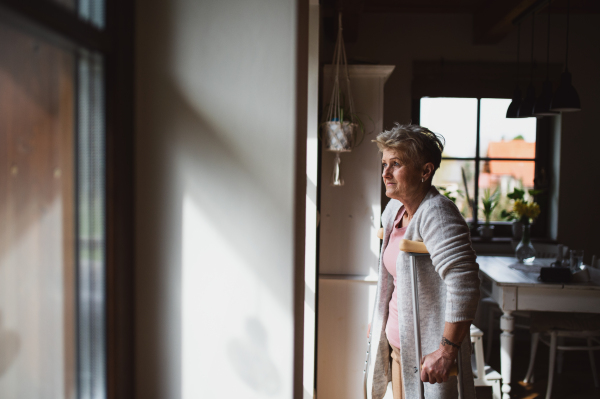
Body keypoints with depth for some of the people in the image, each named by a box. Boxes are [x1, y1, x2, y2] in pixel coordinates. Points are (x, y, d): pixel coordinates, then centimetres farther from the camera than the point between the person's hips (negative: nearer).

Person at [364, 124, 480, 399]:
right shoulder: (395, 209, 6)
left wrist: (447, 350, -31)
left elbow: (464, 284, -31)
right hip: (397, 343, 8)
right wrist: (379, 320, 28)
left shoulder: (436, 214, -22)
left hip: (427, 351, -8)